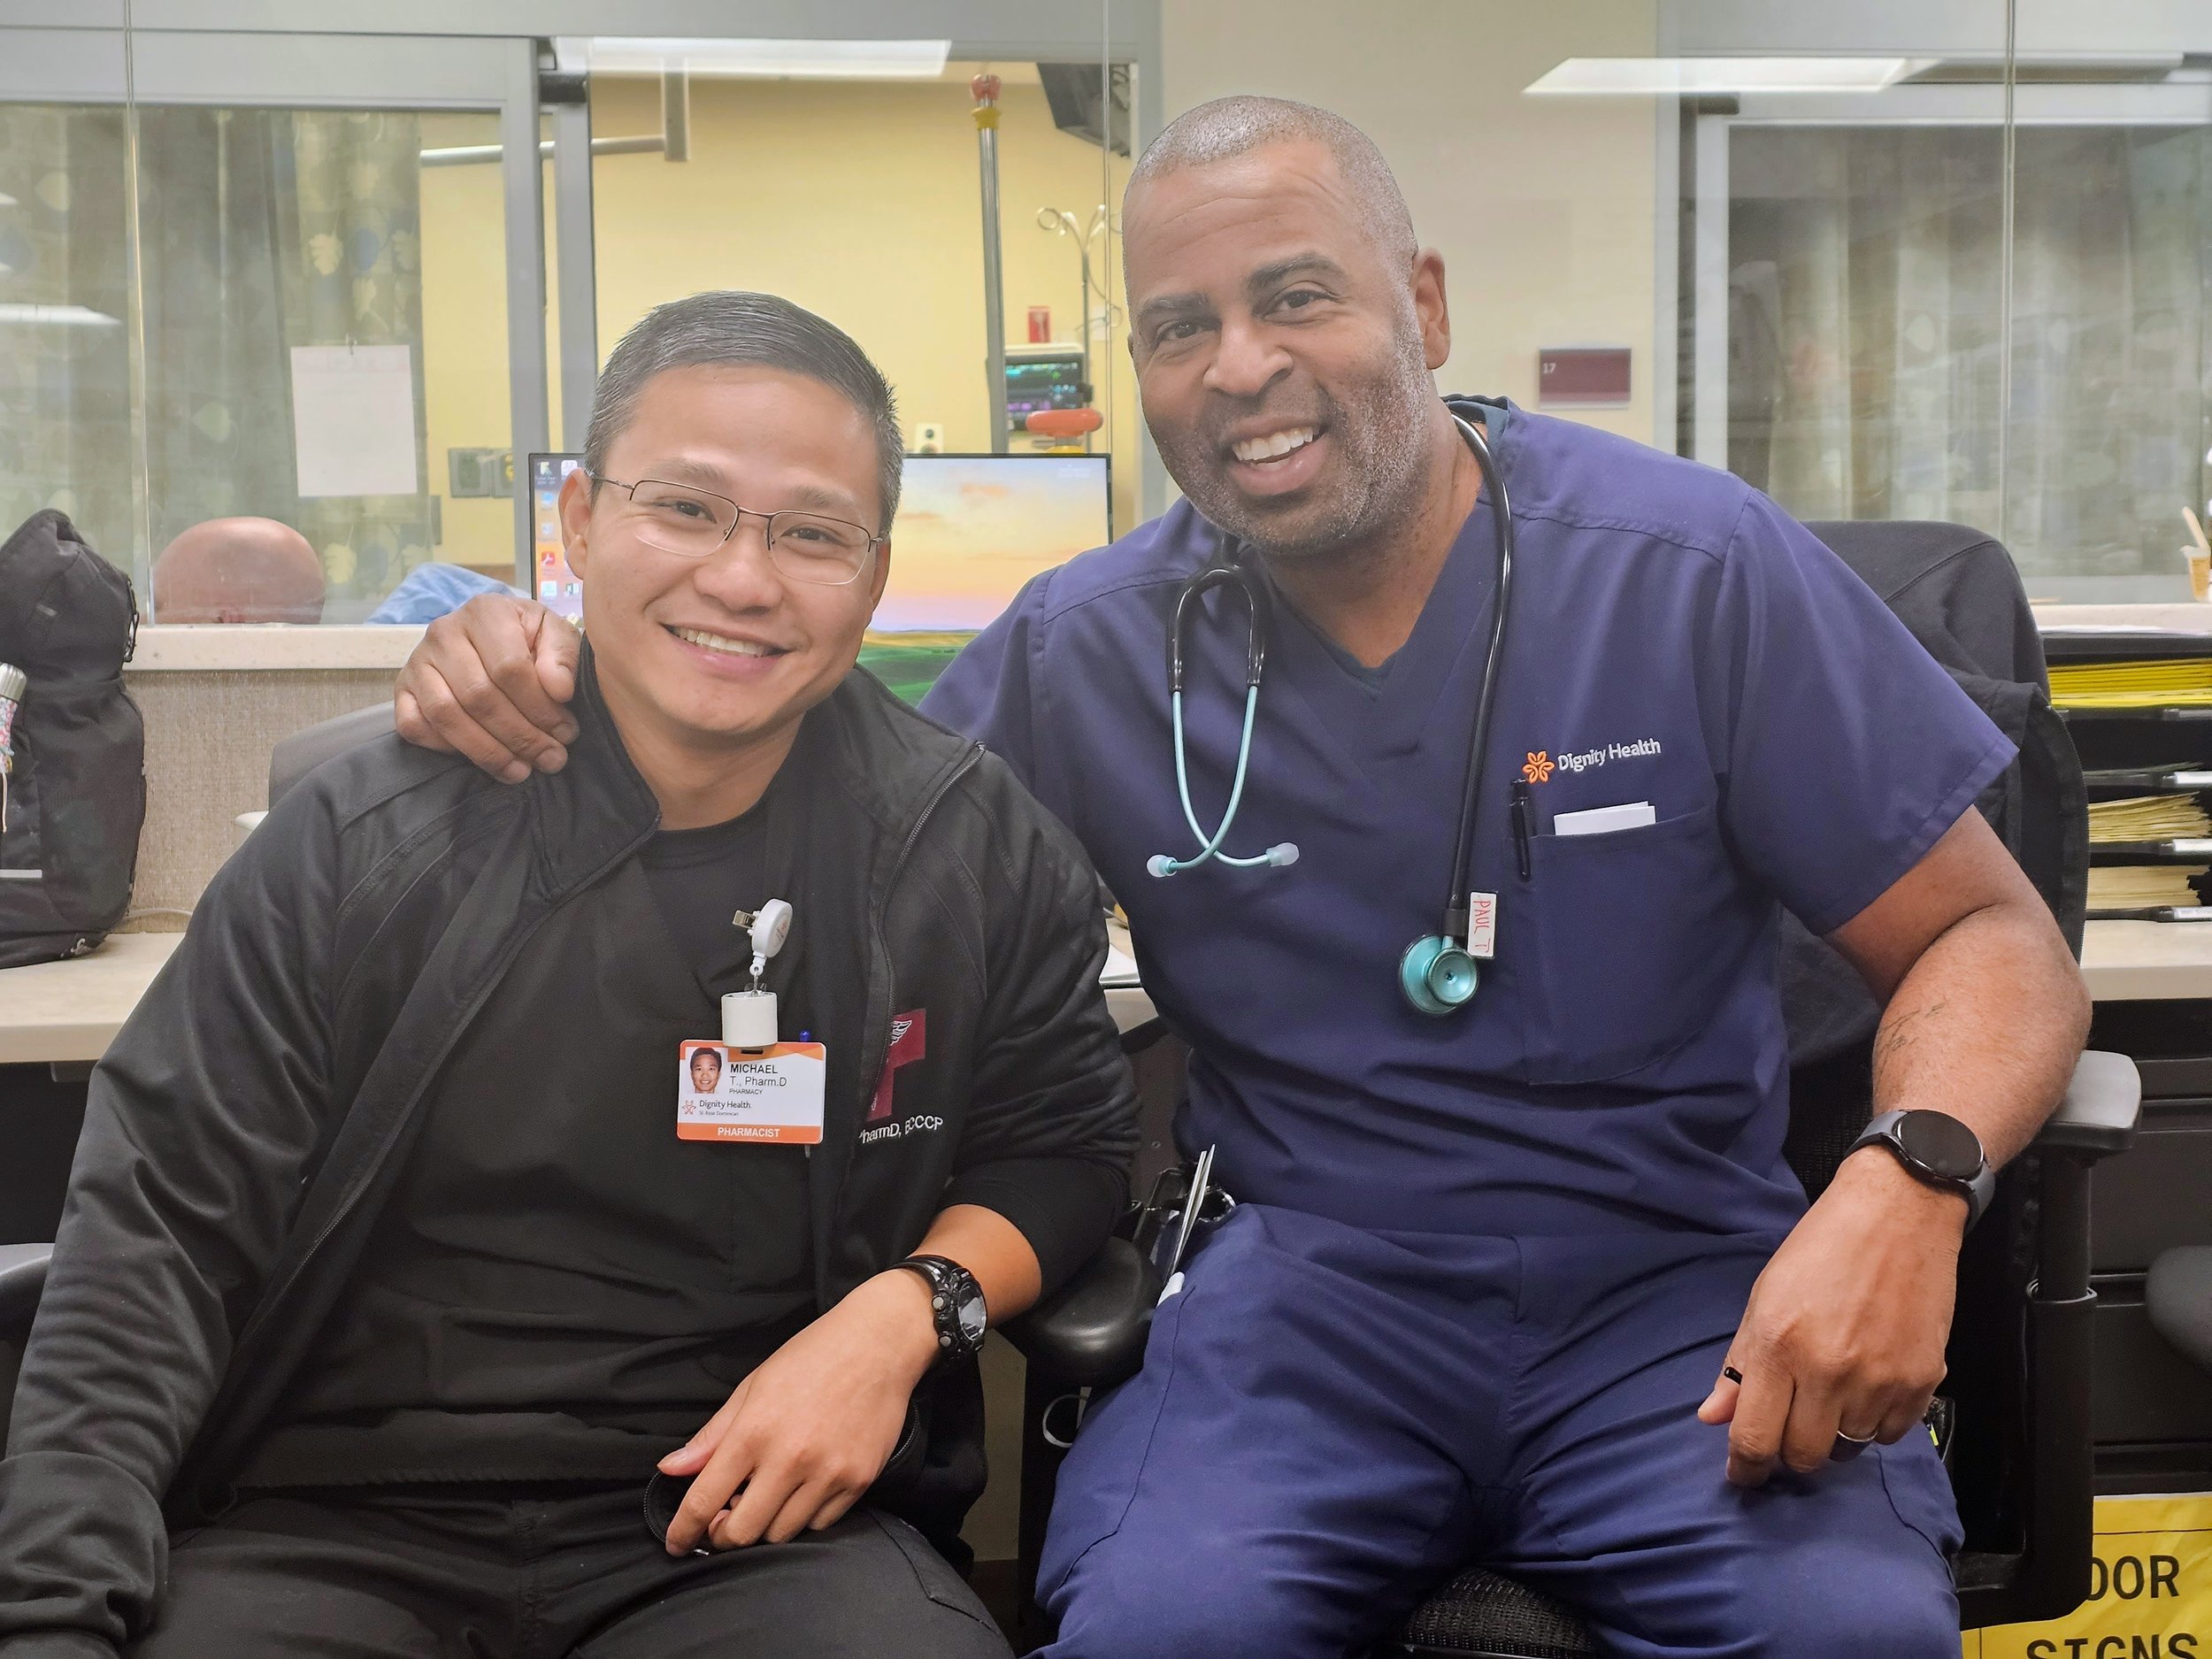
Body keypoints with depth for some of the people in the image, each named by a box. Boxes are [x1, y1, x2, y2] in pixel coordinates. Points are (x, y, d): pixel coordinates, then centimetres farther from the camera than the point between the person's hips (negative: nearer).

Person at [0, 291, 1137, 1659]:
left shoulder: (975, 851, 0)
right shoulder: (366, 844, -4)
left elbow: (1064, 1142, 12)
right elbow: (161, 1235, -5)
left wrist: (907, 1312, -9)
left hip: (764, 1527, 1)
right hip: (340, 1530, 0)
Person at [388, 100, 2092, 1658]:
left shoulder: (1701, 569, -4)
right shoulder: (1086, 651, 2)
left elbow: (1989, 936, 1)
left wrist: (1911, 1176, -22)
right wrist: (563, 679, -6)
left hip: (1676, 1279, 0)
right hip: (1313, 1278, 1)